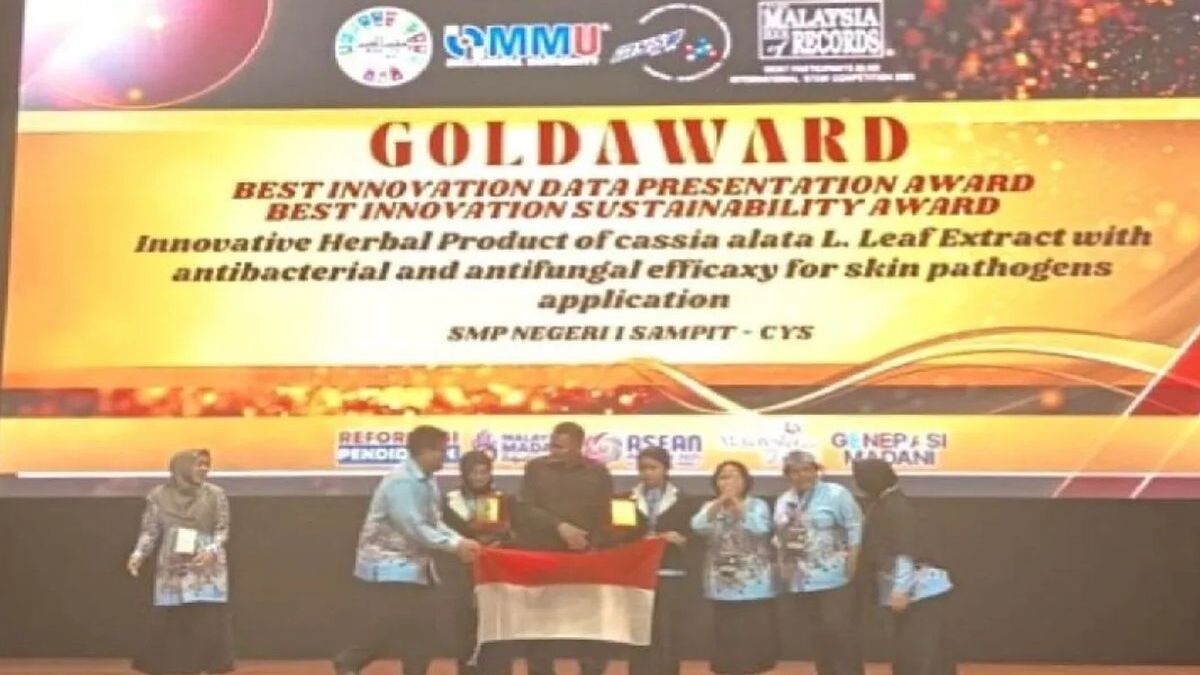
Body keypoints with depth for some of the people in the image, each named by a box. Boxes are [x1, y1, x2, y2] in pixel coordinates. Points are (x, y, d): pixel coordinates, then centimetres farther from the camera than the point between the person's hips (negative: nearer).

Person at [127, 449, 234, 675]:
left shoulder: (215, 494, -2)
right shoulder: (159, 495, -1)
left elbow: (222, 530, -1)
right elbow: (150, 531, 2)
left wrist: (211, 550, -19)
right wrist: (138, 555, -13)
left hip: (207, 569, 0)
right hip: (172, 570, 0)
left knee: (209, 622, -3)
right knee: (166, 623, 2)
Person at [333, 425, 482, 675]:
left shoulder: (427, 482, 7)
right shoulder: (401, 482, -22)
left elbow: (434, 523, 9)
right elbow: (414, 529, -26)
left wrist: (461, 541, -7)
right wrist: (455, 545, -23)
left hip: (415, 568, 9)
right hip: (387, 568, -9)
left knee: (419, 632, 7)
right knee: (380, 631, -4)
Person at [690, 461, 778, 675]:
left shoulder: (757, 505, 1)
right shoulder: (710, 507, 9)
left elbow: (760, 528, -18)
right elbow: (697, 527, -11)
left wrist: (737, 505, -19)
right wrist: (719, 503, -19)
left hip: (754, 586, -2)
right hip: (723, 587, 2)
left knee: (755, 637, 0)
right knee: (727, 638, 4)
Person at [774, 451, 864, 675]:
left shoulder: (836, 494, -7)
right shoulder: (783, 502, 11)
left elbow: (855, 529, -9)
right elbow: (780, 539, 17)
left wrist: (852, 565, -14)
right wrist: (782, 567, 8)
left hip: (833, 579, -5)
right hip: (800, 582, 6)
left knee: (840, 633, -6)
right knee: (819, 636, 12)